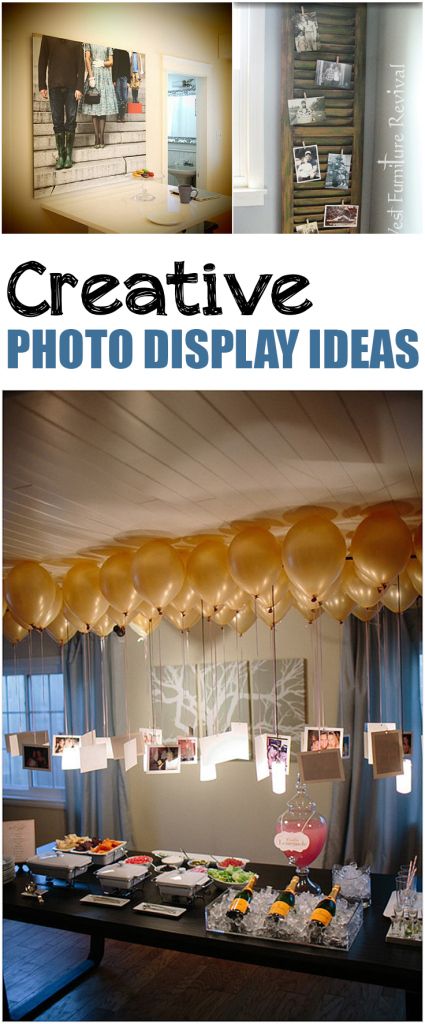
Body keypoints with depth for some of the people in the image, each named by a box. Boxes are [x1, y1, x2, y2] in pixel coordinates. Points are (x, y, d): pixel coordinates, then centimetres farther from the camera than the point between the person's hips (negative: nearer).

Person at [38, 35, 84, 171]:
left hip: (72, 86, 0)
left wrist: (79, 87, -7)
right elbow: (42, 62, 7)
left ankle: (68, 155, 2)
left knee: (71, 120, -2)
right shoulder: (48, 37, 7)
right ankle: (60, 155, 1)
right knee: (57, 122, -1)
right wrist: (42, 86, -1)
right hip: (54, 86, 0)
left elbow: (81, 63, 3)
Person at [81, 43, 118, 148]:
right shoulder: (89, 43, 8)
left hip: (105, 76, 1)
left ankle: (101, 137, -6)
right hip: (94, 74, -1)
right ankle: (96, 138, -8)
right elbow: (87, 59, 0)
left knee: (104, 107, -3)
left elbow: (111, 62, 9)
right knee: (94, 107, -4)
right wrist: (91, 76, -11)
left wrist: (103, 63, -9)